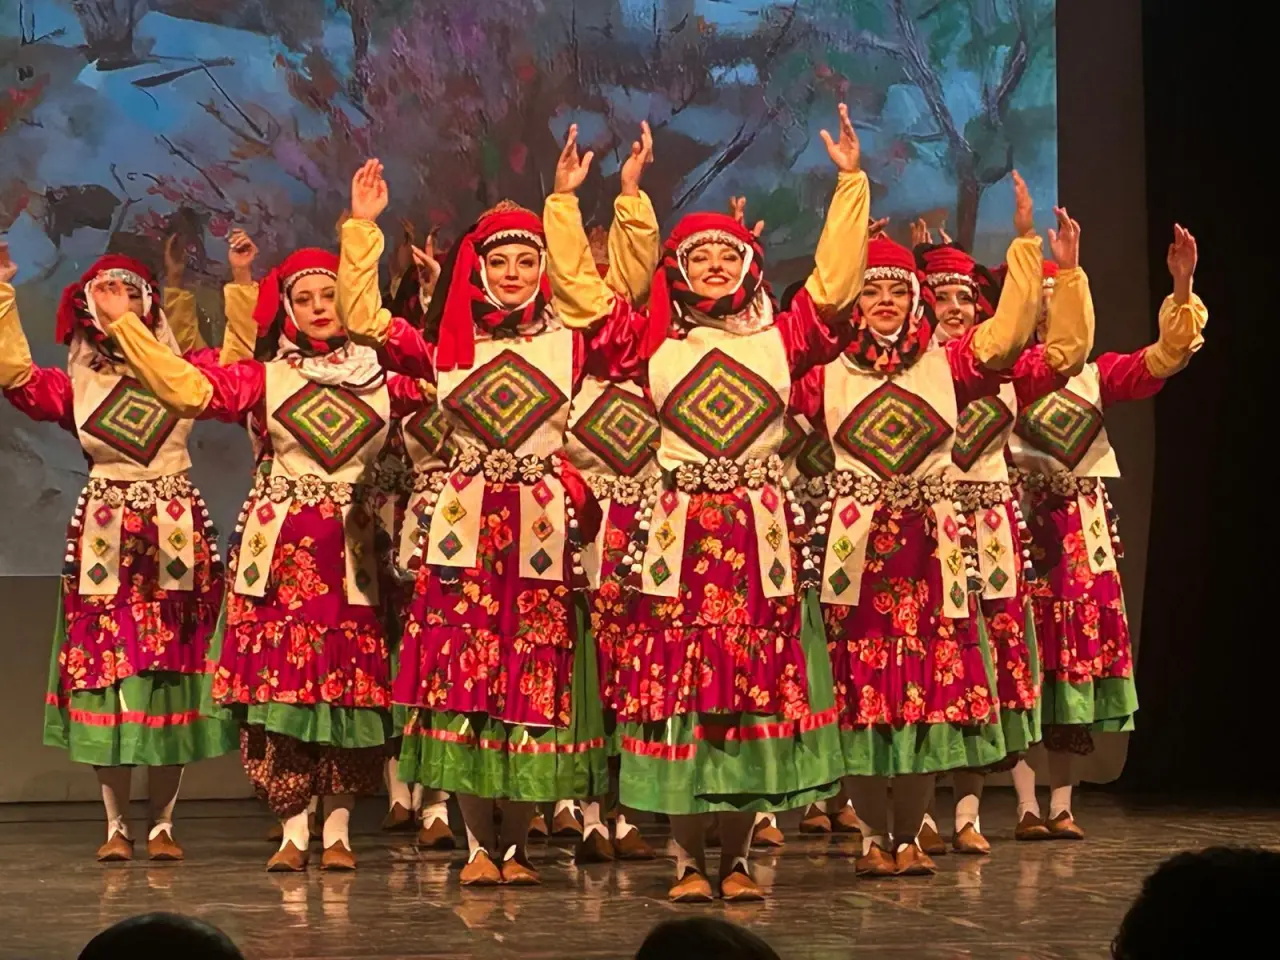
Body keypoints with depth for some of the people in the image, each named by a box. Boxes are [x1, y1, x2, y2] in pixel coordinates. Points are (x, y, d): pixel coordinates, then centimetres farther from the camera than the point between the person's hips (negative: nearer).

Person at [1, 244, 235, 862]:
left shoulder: (179, 373, 8)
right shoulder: (76, 387, 6)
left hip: (177, 537, 0)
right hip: (106, 540, 0)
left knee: (172, 678, 0)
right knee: (109, 675, 0)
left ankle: (162, 823, 9)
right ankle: (116, 825, 9)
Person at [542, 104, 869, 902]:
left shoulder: (780, 340, 9)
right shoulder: (653, 344, 7)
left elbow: (835, 280, 6)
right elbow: (582, 289, 6)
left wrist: (851, 184, 5)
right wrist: (565, 201, 5)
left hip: (760, 534, 1)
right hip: (678, 534, -1)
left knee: (758, 690, 2)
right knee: (678, 688, -1)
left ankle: (738, 856, 11)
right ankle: (689, 858, 7)